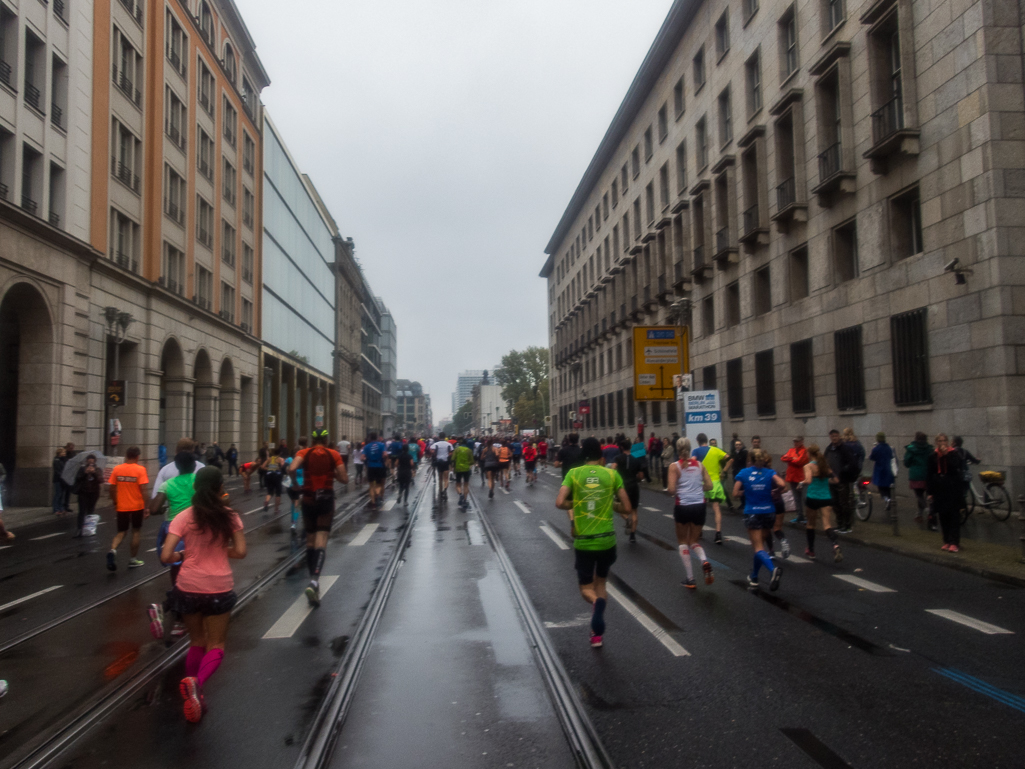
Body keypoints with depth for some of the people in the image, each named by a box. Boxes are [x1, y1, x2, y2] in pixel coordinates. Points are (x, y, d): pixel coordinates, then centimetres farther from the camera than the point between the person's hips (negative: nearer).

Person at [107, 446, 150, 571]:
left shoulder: (117, 469, -1)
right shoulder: (140, 469, -11)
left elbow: (112, 489, 1)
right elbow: (143, 490, -14)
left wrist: (115, 503, 15)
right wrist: (146, 507, -8)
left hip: (122, 507, 2)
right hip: (137, 507, -2)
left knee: (121, 532, 13)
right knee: (136, 531, 13)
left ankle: (113, 550, -15)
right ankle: (133, 559, 18)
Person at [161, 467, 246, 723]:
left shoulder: (184, 517, -8)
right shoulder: (229, 516, -5)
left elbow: (166, 556, -13)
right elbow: (240, 551, -5)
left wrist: (181, 555, 7)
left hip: (189, 587, 1)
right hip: (219, 588, -1)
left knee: (197, 642, 21)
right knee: (215, 646, 10)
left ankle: (194, 696, 23)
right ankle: (197, 682, -19)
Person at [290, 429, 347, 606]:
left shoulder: (304, 453, 0)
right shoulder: (334, 455, -1)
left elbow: (292, 468, -19)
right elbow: (344, 479, -5)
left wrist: (295, 482, -1)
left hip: (308, 500, 1)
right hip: (326, 499, -1)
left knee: (310, 541, 16)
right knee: (321, 542, -7)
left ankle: (313, 580, 21)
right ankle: (315, 580, -28)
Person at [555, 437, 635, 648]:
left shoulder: (573, 473, -3)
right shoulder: (612, 474, -2)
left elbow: (560, 503, -13)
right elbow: (627, 508, -2)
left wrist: (574, 506, 6)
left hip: (582, 541, -1)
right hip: (606, 539, 1)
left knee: (586, 588, 13)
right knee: (600, 582, 22)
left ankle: (597, 602, -22)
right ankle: (597, 631, 9)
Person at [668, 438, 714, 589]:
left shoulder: (674, 466, -5)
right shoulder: (699, 464, 6)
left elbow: (672, 488, -12)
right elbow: (709, 486, 4)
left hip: (683, 506, -3)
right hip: (700, 506, 3)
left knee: (682, 542, 14)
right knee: (694, 541, 17)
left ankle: (690, 579, 8)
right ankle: (704, 561, -15)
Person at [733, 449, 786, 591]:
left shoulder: (743, 473, 0)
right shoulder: (770, 472, 1)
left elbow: (735, 493, -4)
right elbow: (782, 484, -17)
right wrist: (774, 489, 4)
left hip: (752, 514, -2)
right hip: (768, 513, 2)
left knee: (758, 548, -4)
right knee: (760, 545, 18)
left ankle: (773, 569, -32)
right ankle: (754, 577, 27)